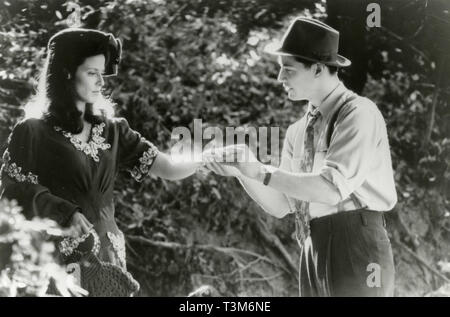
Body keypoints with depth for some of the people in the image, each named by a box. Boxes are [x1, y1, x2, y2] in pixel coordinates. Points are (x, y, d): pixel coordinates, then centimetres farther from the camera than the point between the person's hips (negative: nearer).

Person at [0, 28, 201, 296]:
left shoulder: (112, 131, 10)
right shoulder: (34, 131, -1)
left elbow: (169, 168, 4)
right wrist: (65, 212, -20)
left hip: (107, 255, 4)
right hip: (57, 255, -4)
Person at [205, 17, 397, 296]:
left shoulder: (359, 114, -8)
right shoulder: (299, 131, 13)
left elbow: (333, 188, -20)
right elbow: (279, 206, 12)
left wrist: (262, 173, -17)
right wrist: (242, 171, -4)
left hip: (355, 247, -7)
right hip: (313, 252, 7)